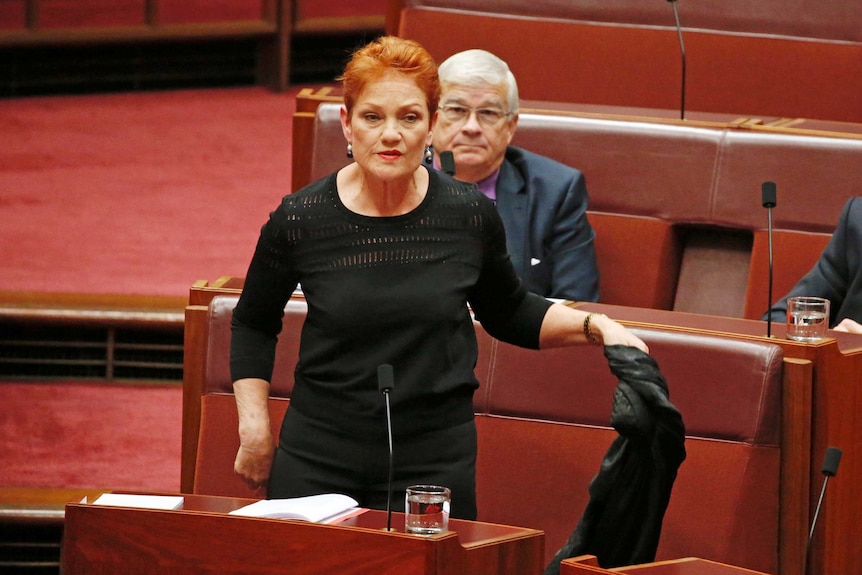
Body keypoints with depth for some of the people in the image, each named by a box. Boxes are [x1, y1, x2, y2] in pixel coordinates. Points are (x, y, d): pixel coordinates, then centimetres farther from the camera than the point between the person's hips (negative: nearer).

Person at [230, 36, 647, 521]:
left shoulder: (470, 216, -3)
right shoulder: (300, 221, -6)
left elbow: (509, 314, 15)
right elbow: (253, 325, 12)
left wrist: (595, 326, 1)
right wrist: (255, 428, 5)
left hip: (436, 463, 0)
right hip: (318, 459, 0)